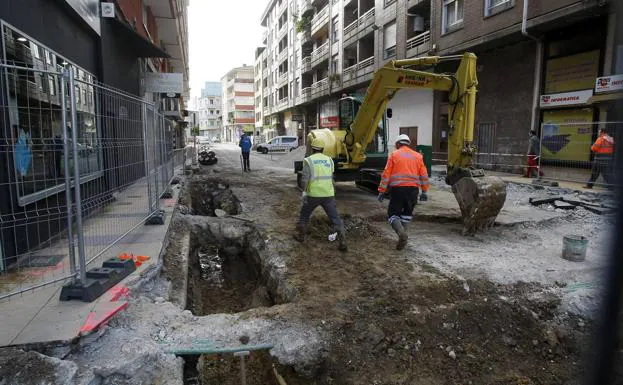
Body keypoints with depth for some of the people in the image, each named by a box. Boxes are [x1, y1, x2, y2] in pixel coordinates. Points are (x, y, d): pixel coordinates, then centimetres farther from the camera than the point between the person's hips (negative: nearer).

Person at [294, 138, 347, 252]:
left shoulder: (308, 160, -4)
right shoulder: (329, 160, 8)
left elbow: (305, 179, -11)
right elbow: (331, 178, 14)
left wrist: (304, 191, 0)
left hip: (313, 194, -2)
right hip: (328, 194, 2)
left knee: (304, 215, 21)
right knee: (335, 218, 4)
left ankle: (301, 235, 32)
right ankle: (343, 242, -5)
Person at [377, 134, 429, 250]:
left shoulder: (394, 155, 3)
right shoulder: (418, 156, 12)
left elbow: (386, 174, -2)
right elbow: (424, 175, 9)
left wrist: (382, 191, 1)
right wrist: (424, 191, 13)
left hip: (398, 189, -3)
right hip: (413, 189, 3)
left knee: (392, 214, 5)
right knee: (407, 213, 22)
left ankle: (401, 233, -19)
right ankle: (402, 234, 18)